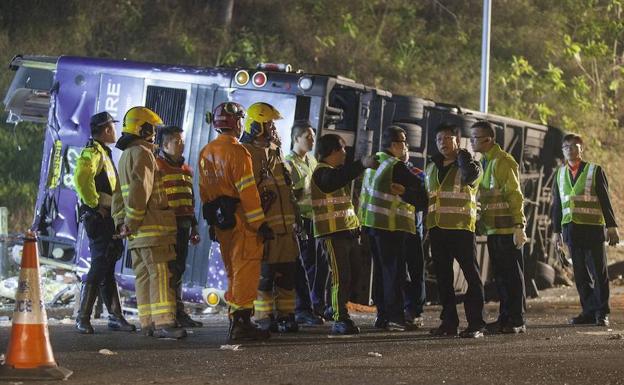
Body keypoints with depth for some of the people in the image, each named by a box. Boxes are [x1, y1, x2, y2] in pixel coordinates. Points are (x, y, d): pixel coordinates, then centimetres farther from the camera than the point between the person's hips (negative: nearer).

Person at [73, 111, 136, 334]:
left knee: (107, 267, 12)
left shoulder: (104, 153, 21)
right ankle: (83, 318, -10)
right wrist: (96, 205, -21)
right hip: (97, 217, -10)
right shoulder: (92, 153, -10)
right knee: (99, 267, -11)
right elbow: (81, 179, -27)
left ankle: (115, 316, 16)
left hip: (108, 218, 10)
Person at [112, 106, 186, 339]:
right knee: (160, 274, -12)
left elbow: (119, 193, 23)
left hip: (137, 232, 10)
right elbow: (139, 191, -19)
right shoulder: (142, 153, -10)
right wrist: (131, 223, -16)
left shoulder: (125, 156, 23)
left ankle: (148, 323, 10)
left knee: (143, 275, 9)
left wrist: (120, 221, 17)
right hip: (151, 226, -10)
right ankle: (163, 322, -18)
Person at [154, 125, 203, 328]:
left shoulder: (185, 169, 21)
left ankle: (177, 311, 15)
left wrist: (194, 226, 24)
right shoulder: (156, 165, -5)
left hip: (182, 225, 8)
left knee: (178, 268, 11)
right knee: (169, 269, -9)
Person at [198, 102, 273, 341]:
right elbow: (247, 190, -17)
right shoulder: (236, 151, -12)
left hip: (219, 220, 8)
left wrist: (211, 221, 22)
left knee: (233, 271, 15)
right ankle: (242, 320, -13)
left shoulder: (206, 153, 14)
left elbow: (204, 191, 17)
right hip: (240, 218, -8)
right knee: (246, 268, -8)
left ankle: (234, 321, 17)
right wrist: (260, 223, -15)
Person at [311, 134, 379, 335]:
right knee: (341, 278, -12)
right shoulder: (322, 172, -9)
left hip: (348, 232, 10)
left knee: (353, 274, 12)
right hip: (332, 234, -10)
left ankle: (336, 310, 24)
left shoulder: (336, 171, 24)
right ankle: (340, 320, -9)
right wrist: (362, 164, -41)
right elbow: (335, 180, -33)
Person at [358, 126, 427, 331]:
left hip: (371, 222, 9)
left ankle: (382, 315, 15)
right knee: (394, 271, -6)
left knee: (381, 270, 13)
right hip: (389, 225, -9)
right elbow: (420, 188, -15)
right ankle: (396, 317, -8)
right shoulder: (396, 166, -14)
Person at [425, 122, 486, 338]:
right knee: (443, 277, 9)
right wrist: (426, 227, 20)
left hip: (461, 228, -6)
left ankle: (476, 324, -6)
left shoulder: (468, 164, -1)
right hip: (436, 229, 7)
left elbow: (471, 175, -27)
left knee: (471, 275, -6)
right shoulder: (431, 168, 18)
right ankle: (449, 322, 15)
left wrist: (461, 155, -11)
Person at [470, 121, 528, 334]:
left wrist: (518, 226, -21)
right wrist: (483, 224, 18)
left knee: (512, 275, -4)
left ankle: (517, 321, -1)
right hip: (493, 229, 9)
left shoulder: (503, 161, -12)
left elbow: (515, 195, -16)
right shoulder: (484, 162, 17)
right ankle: (505, 318, 17)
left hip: (507, 229, -9)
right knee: (500, 276, 11)